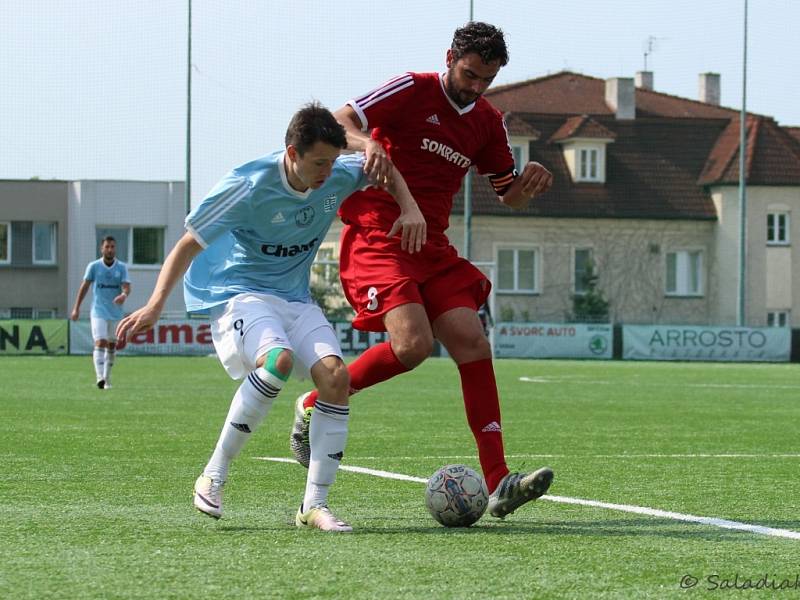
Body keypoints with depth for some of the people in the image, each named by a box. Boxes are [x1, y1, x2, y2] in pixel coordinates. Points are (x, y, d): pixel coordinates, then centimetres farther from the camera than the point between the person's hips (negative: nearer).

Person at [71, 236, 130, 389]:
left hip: (116, 312, 3)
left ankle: (107, 377, 25)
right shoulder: (93, 266, -1)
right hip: (99, 312, -3)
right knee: (100, 342, -17)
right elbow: (85, 286, 4)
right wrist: (76, 308, 2)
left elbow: (126, 286, -9)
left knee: (112, 345, 11)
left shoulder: (122, 267, 2)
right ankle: (100, 377, -28)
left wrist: (124, 295, -33)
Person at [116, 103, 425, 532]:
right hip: (237, 292, -6)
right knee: (278, 359, -35)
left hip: (294, 298, 6)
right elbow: (189, 244, -15)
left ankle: (314, 505, -11)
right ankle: (213, 477, -22)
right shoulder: (247, 186, -21)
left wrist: (410, 208, 0)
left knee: (335, 375, -18)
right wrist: (156, 304, -24)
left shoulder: (338, 177, -5)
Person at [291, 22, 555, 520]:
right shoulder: (413, 91, -6)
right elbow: (339, 123, -13)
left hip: (432, 248, 7)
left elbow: (509, 196, 20)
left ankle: (499, 485, -10)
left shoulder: (487, 122, 13)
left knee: (473, 344, -8)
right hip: (376, 239, -7)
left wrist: (529, 184, -4)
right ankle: (314, 407, -1)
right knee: (413, 343, -25)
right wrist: (368, 143, -36)